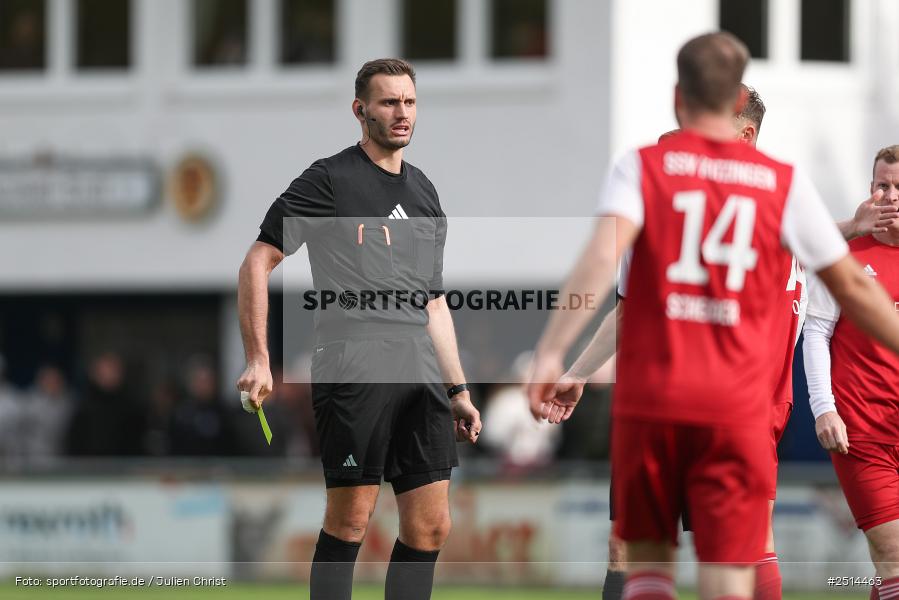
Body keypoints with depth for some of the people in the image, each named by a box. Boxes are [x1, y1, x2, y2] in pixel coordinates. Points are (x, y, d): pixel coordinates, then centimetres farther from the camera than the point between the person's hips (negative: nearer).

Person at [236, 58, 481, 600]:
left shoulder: (424, 193, 21)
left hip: (420, 369, 6)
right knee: (350, 520, -7)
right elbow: (258, 263, -3)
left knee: (431, 526, 2)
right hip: (354, 365, -6)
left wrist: (458, 391, 22)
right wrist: (259, 361, -12)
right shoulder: (330, 180, 0)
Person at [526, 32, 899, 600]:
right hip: (738, 407, 0)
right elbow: (853, 287, 12)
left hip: (648, 399, 0)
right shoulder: (785, 182, 6)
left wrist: (551, 353, -20)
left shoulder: (642, 166, 3)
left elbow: (602, 259, -15)